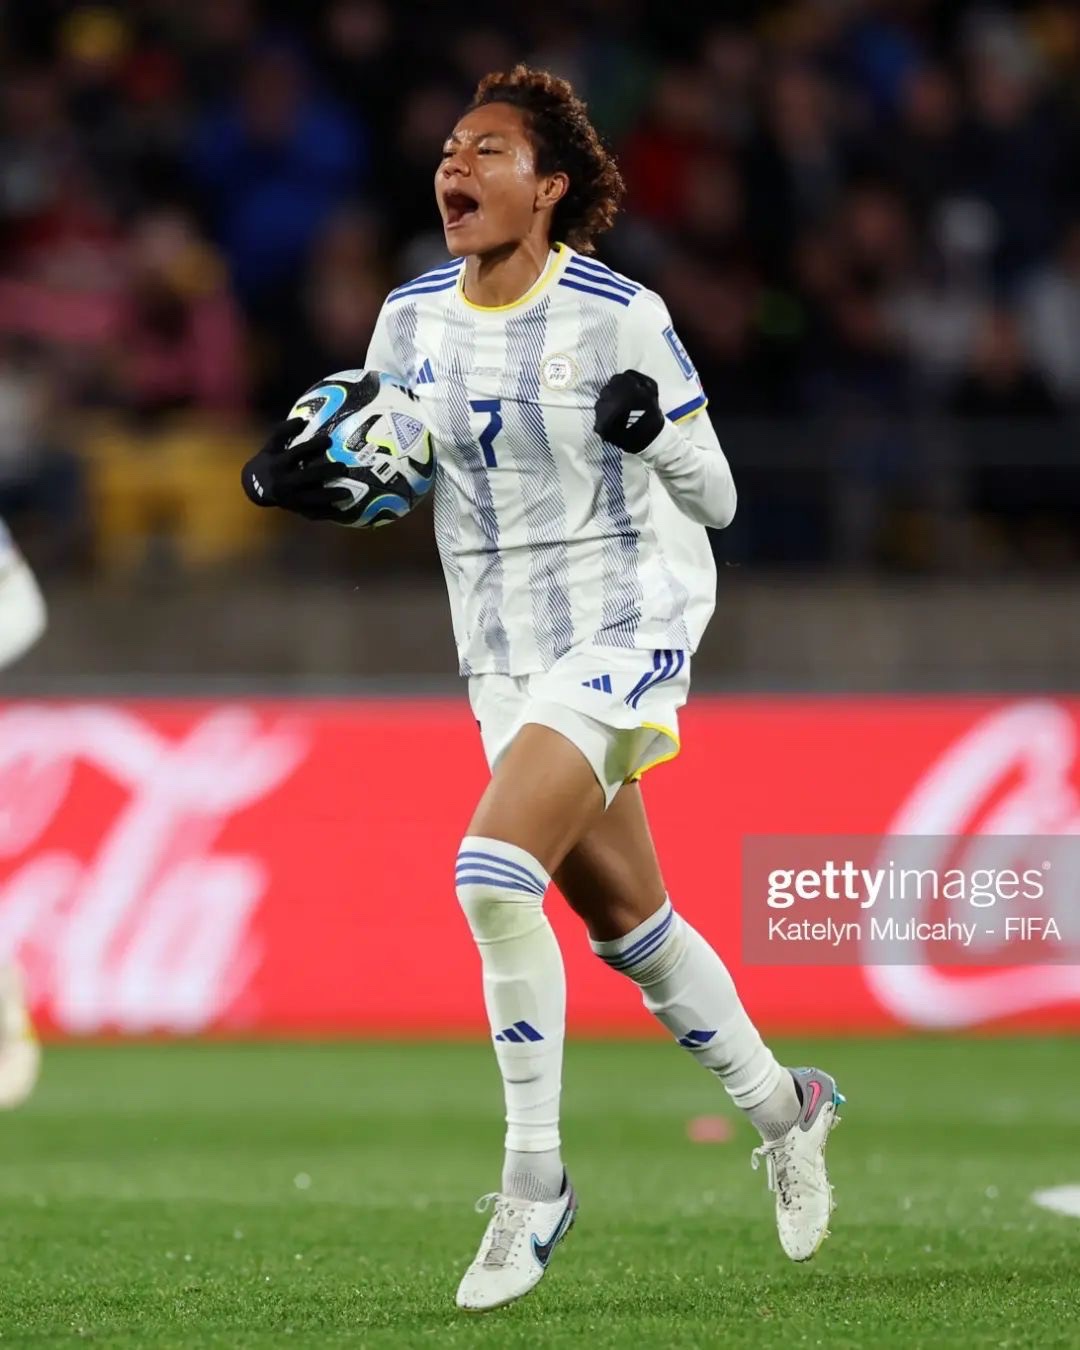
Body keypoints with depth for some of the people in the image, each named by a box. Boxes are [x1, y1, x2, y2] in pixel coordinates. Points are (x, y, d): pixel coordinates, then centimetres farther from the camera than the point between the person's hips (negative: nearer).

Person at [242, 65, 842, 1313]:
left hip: (628, 627, -6)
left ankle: (533, 1182, -12)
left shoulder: (618, 314, -13)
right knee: (626, 922, 13)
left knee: (494, 873, -23)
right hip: (503, 652, 6)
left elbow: (716, 498, -7)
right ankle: (784, 1112, 36)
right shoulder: (409, 320, 2)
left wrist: (651, 431, -28)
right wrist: (287, 480, -7)